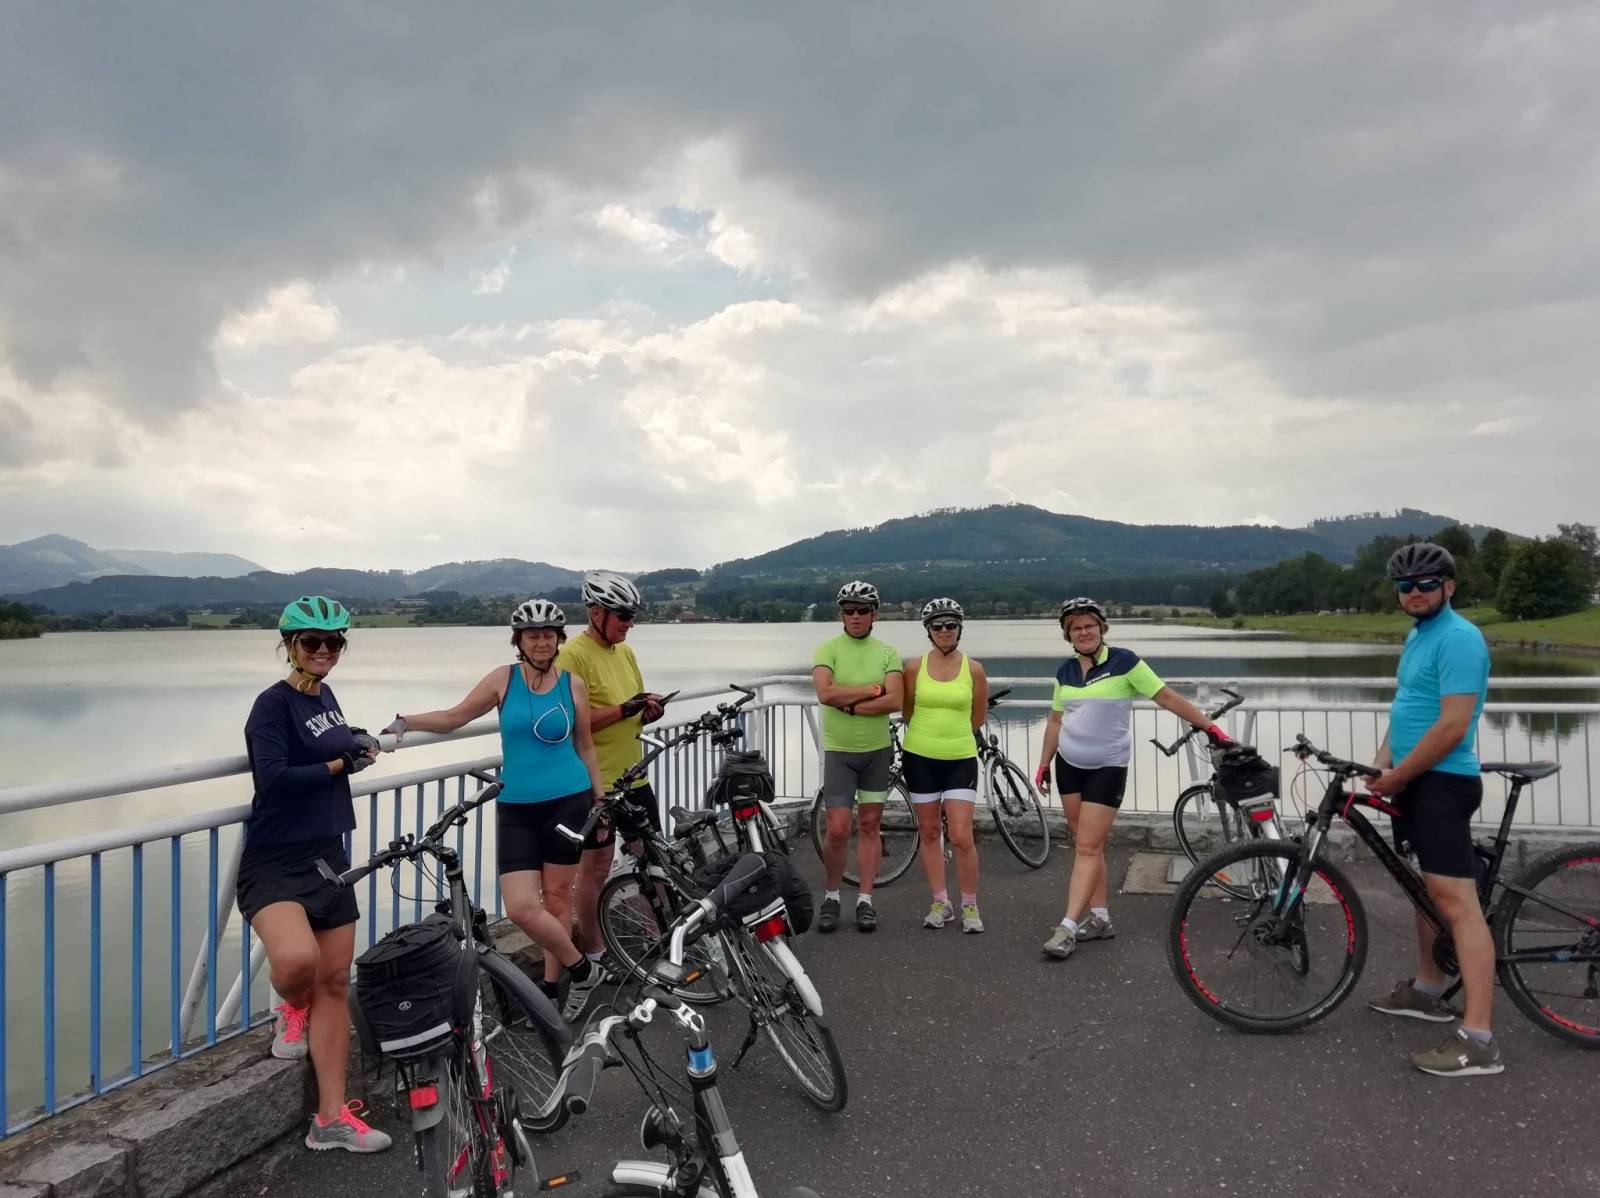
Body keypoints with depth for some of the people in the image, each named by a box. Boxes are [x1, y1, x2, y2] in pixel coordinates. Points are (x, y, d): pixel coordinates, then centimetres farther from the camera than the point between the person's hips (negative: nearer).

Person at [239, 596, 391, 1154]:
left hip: (327, 856, 7)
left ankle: (332, 1118, 17)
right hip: (275, 860, -7)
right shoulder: (273, 703, -12)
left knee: (334, 983, 7)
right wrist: (340, 763, -14)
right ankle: (292, 1009, 8)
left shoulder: (325, 696, 10)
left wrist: (359, 742, 11)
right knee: (297, 959, -31)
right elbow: (275, 777, -24)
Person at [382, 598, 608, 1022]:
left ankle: (552, 981, 25)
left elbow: (584, 746, 9)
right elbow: (455, 717, 4)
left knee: (557, 896, 5)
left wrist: (601, 800, 11)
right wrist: (404, 722, -9)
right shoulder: (503, 679, -1)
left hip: (567, 801, -1)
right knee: (521, 907, -6)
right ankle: (580, 968, 15)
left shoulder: (573, 684, 0)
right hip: (515, 808, 1)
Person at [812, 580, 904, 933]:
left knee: (870, 826, 8)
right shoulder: (828, 649, -5)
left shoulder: (888, 653, 1)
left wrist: (850, 704, -18)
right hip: (839, 751, -2)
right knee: (838, 829, -5)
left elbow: (894, 701, -13)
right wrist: (872, 689, -15)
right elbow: (826, 694, -21)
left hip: (877, 750, 2)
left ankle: (865, 901, 17)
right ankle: (831, 897, 15)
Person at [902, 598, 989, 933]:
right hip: (920, 758, 1)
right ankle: (940, 903, 22)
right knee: (928, 833, 9)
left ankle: (970, 905, 12)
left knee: (961, 837, -5)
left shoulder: (973, 670, -2)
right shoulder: (915, 667, -1)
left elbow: (978, 718, 9)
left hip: (961, 759, -1)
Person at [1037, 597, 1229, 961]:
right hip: (1069, 764, 5)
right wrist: (1043, 764, 15)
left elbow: (1167, 697, -7)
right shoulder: (1065, 671, 6)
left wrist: (1211, 727, -9)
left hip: (1107, 767, -5)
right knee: (1085, 843, 9)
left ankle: (1068, 927, -7)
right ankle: (1100, 917, 18)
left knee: (1088, 847, -8)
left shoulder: (1124, 662, -10)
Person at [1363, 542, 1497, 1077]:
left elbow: (1452, 726, -22)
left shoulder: (1458, 638, -16)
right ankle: (1428, 990, 33)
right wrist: (1384, 761, 5)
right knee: (1429, 887, 19)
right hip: (1415, 780, 10)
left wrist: (1397, 776, -14)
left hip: (1442, 783, -10)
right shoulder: (1417, 635, 16)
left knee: (1457, 900, -12)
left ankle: (1478, 1039, -12)